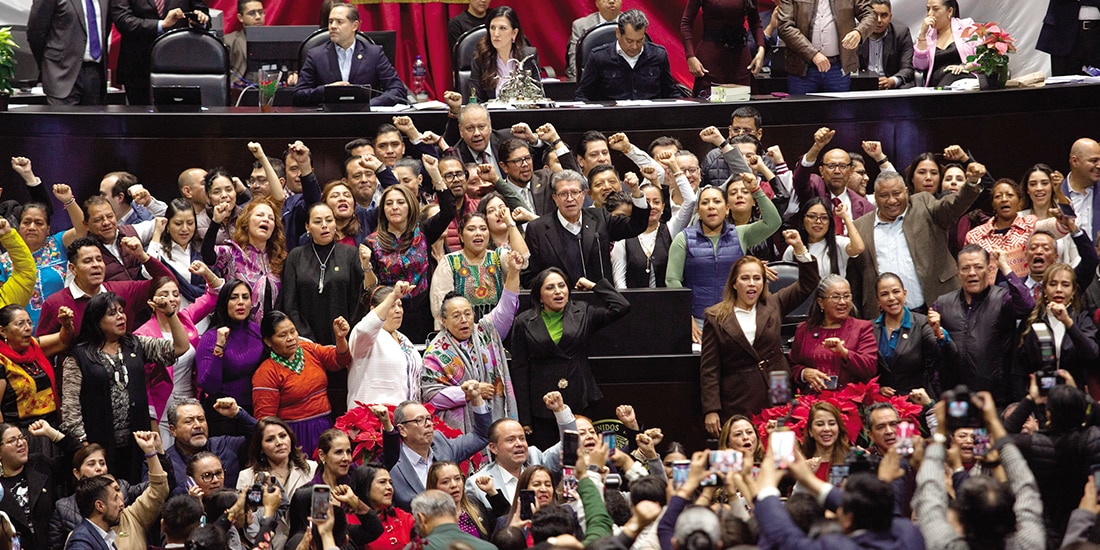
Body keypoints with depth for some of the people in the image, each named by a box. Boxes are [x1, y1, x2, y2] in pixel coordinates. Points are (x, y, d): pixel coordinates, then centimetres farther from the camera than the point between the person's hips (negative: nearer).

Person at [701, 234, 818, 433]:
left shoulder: (773, 305, 12)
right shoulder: (715, 317, 3)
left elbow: (808, 283, 11)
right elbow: (709, 369, 0)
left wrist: (799, 248, -3)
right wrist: (711, 410, -6)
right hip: (738, 405, -2)